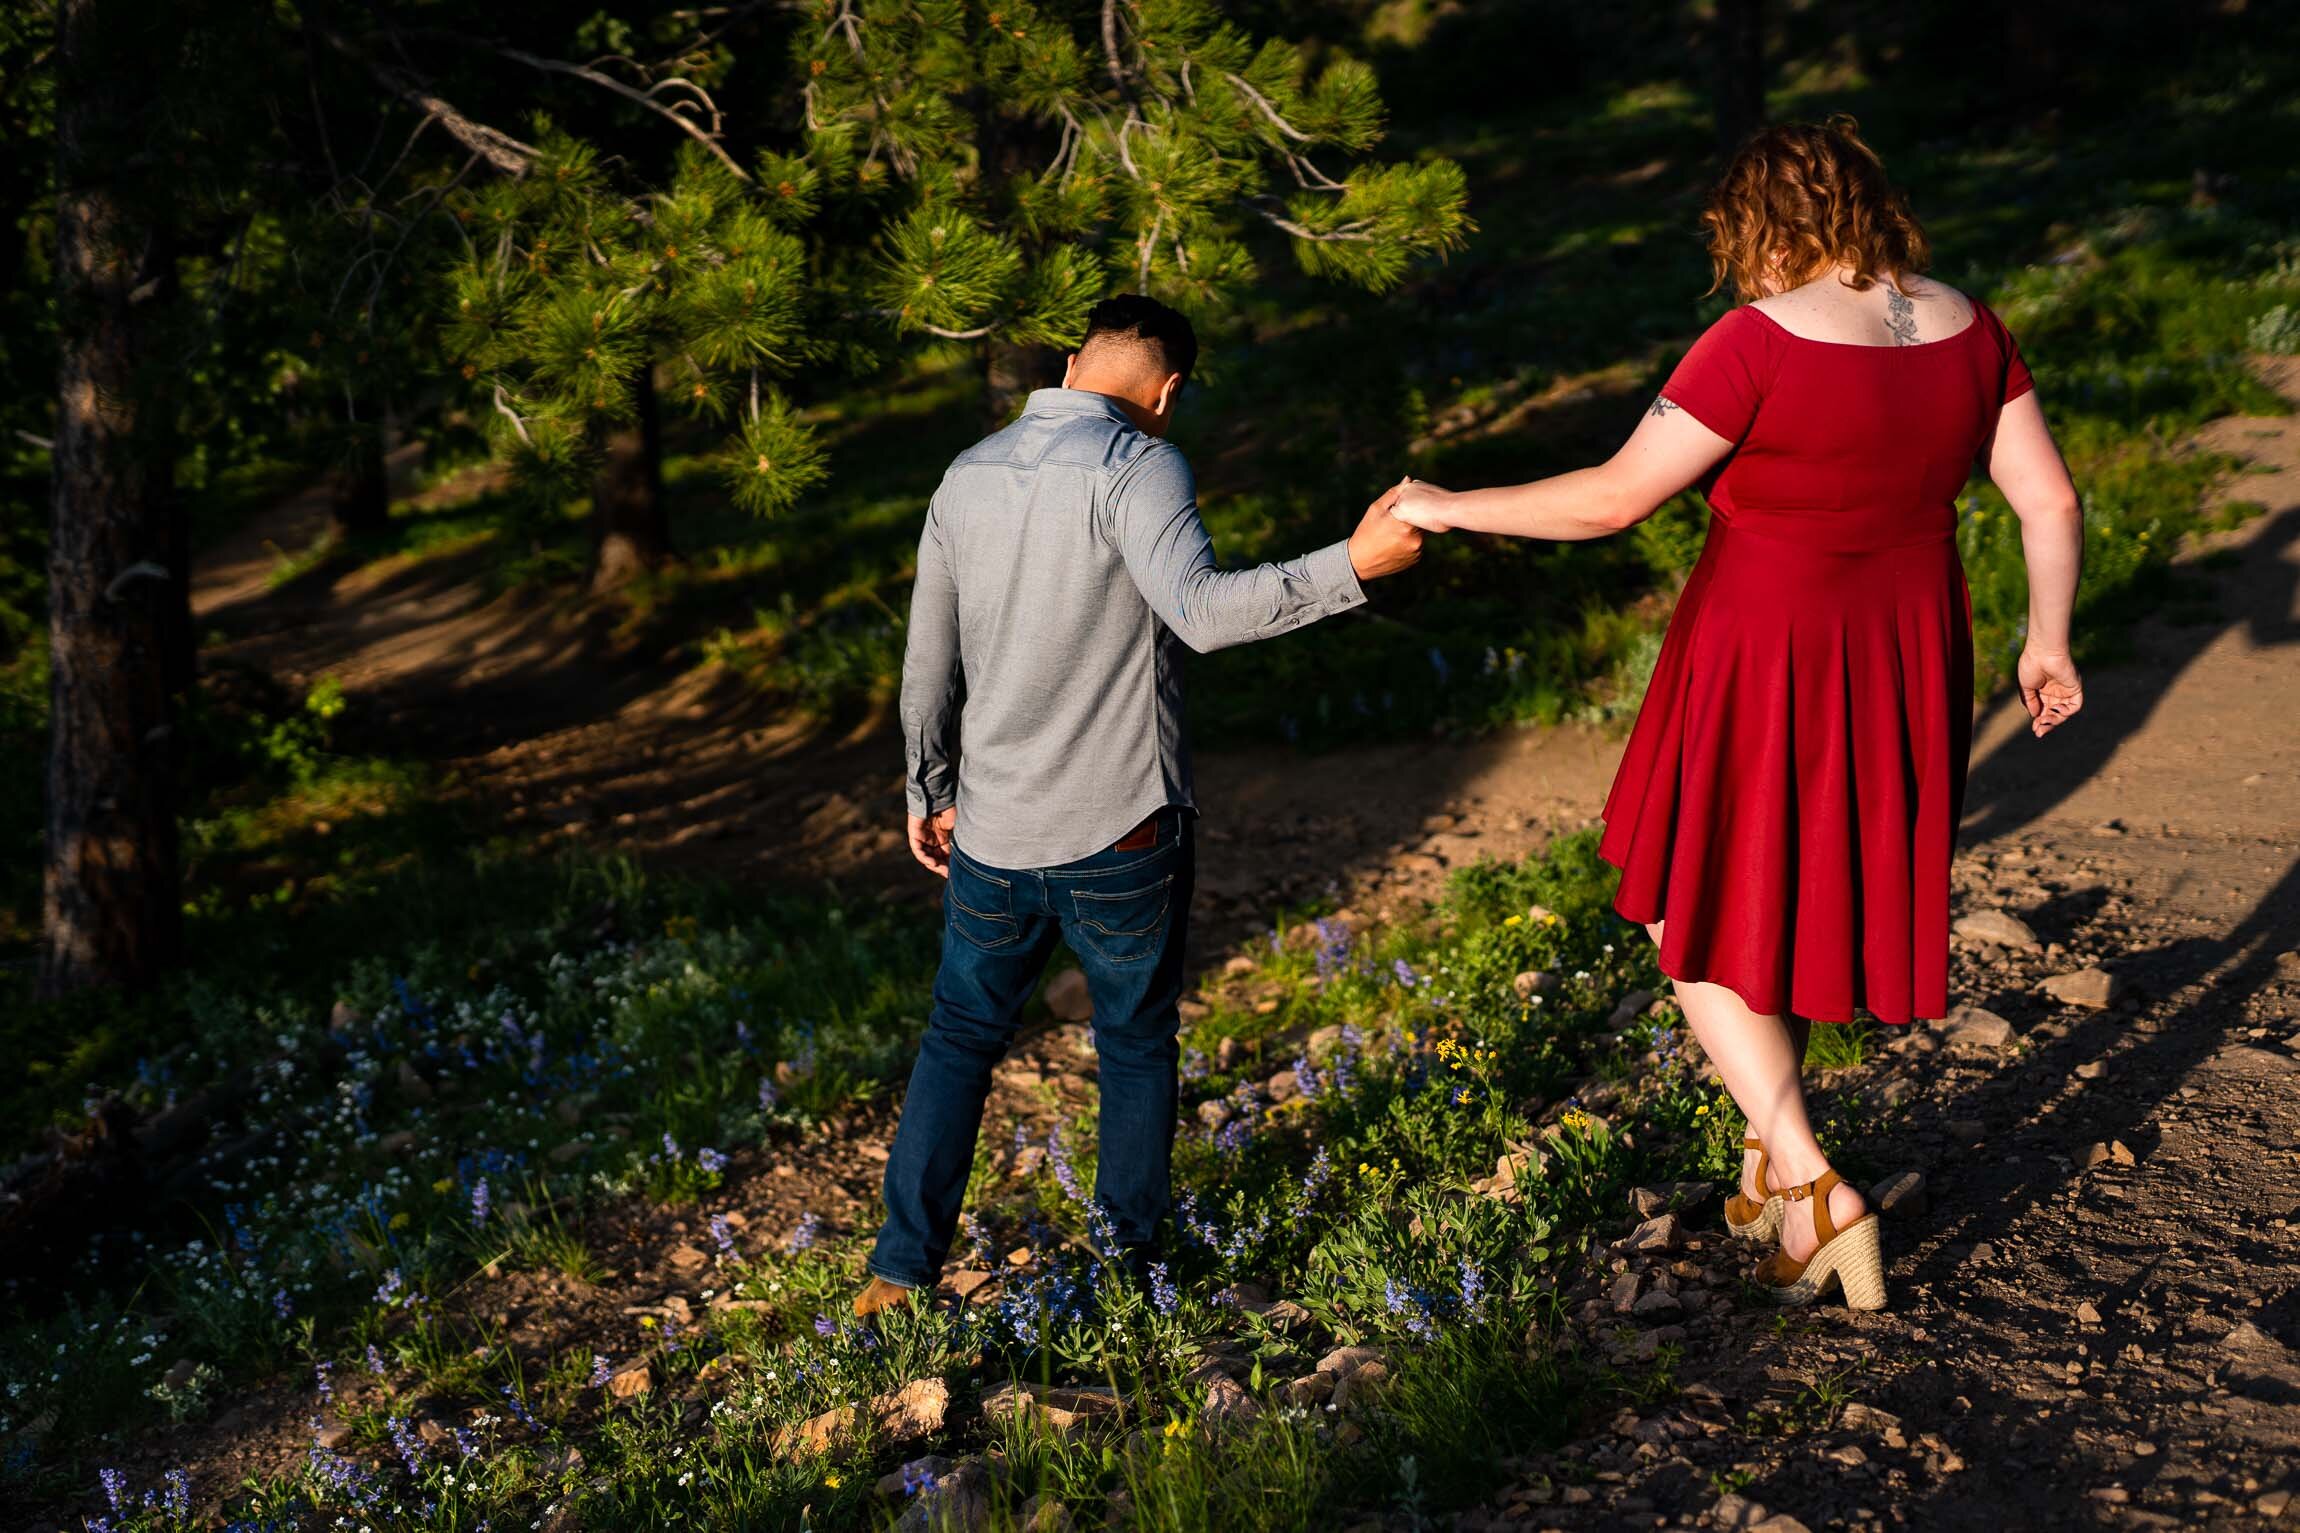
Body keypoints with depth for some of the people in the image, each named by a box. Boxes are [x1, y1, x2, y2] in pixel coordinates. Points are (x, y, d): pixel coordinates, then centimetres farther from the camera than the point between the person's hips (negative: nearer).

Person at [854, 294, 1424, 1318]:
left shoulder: (969, 476, 7)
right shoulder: (1135, 465, -13)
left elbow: (927, 664, 13)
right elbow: (1202, 611, -29)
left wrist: (928, 792, 24)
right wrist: (1353, 565, -28)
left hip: (992, 836, 5)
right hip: (1122, 836, -4)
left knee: (961, 1037, 17)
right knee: (1137, 1043, 15)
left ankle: (902, 1268, 16)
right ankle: (1131, 1256, 24)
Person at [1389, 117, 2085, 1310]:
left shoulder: (1762, 342, -21)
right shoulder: (1965, 328, -3)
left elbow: (1612, 500, -20)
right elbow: (2050, 502, 1)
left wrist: (1453, 508, -7)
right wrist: (2047, 640, 15)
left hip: (1768, 674, -6)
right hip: (1904, 666, 7)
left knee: (1699, 928, 11)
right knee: (1805, 903, 24)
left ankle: (1814, 1192, 4)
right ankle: (1768, 1160, 36)